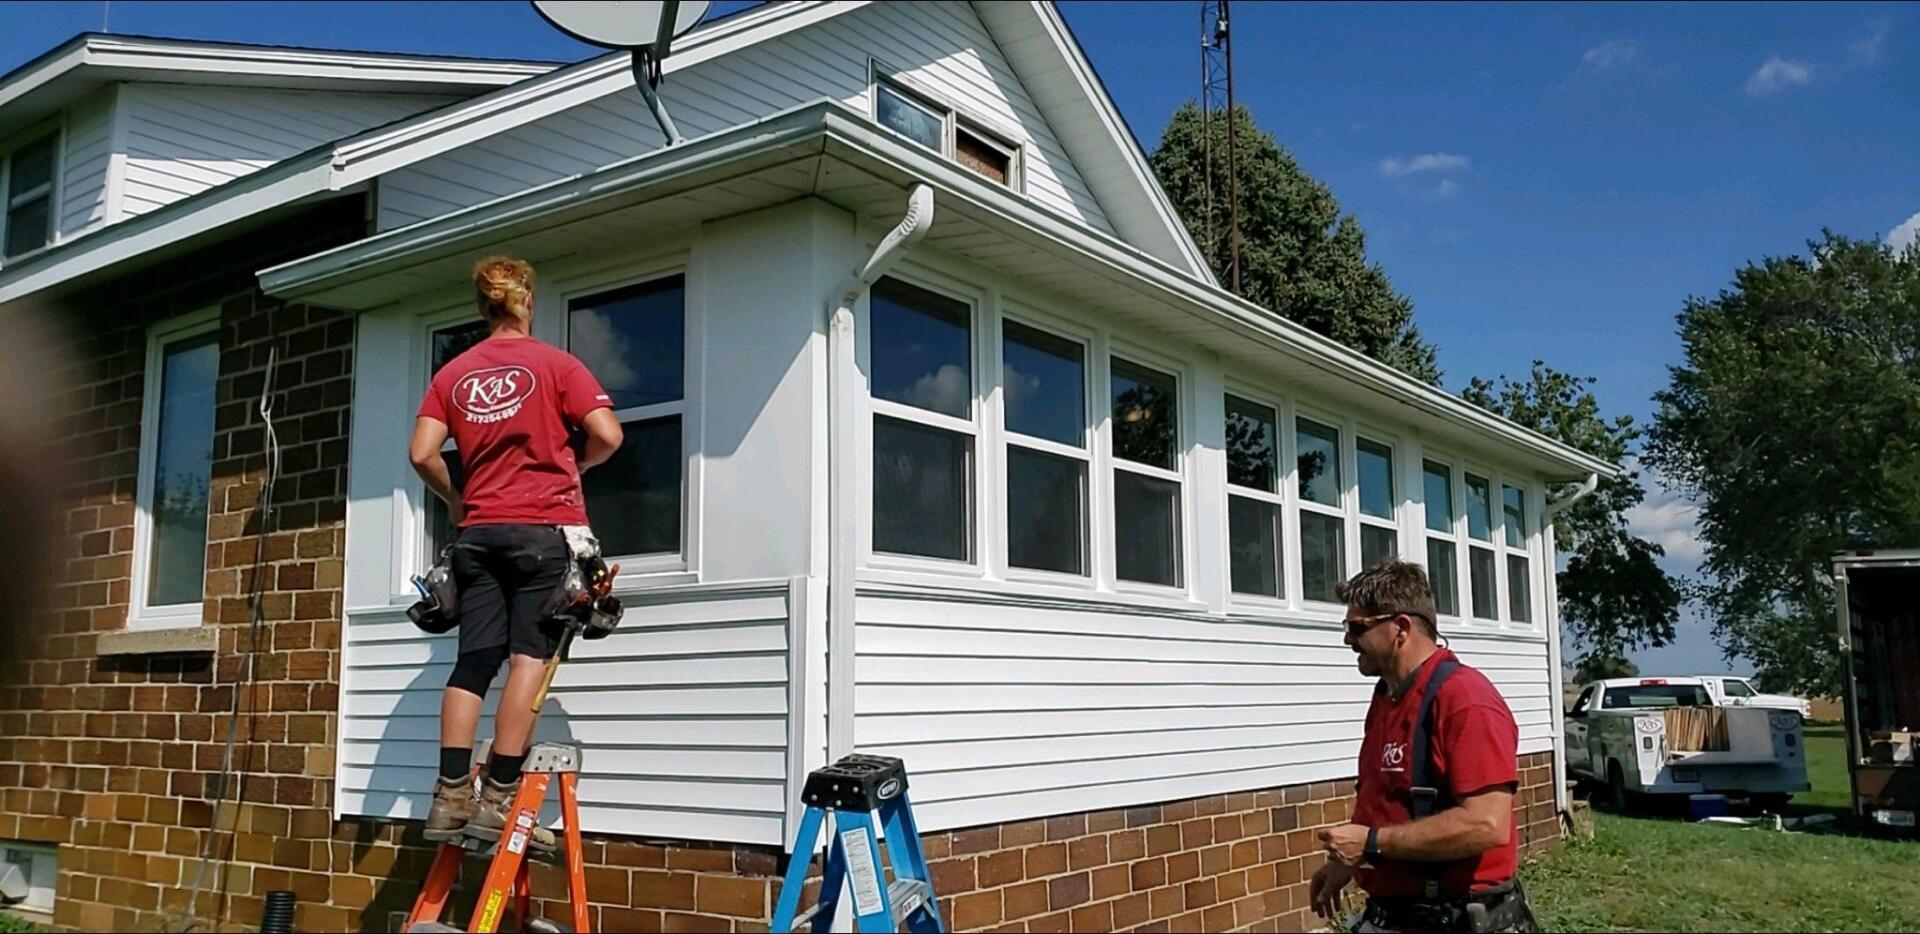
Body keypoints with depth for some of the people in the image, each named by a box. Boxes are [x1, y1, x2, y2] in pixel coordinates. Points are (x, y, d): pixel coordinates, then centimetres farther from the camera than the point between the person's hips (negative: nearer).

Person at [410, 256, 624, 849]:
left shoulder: (453, 373, 11)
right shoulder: (554, 363, 0)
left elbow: (422, 453, 3)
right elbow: (607, 435, -9)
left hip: (479, 529, 4)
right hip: (546, 526, -4)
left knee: (474, 660, 4)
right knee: (530, 656, -5)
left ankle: (451, 795, 0)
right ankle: (499, 798, -8)